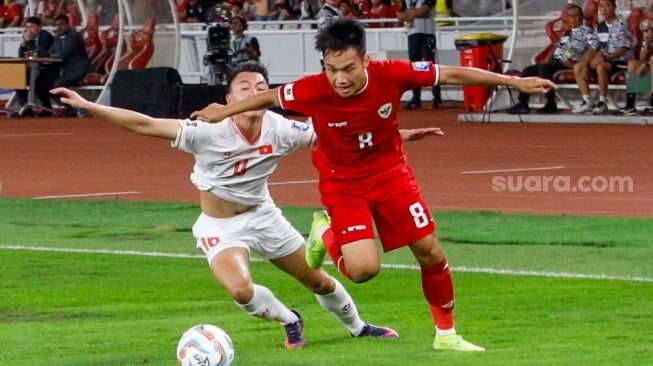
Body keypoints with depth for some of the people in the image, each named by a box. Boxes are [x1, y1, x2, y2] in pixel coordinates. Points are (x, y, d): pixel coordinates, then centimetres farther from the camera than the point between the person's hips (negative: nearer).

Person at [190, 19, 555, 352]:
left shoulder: (390, 75, -25)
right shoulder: (315, 91, -28)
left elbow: (451, 74, -14)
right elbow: (270, 96, -8)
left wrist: (513, 81, -12)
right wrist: (225, 111, 6)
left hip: (390, 171, 2)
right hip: (343, 183, -2)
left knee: (430, 251, 1)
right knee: (363, 268, -17)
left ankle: (446, 335, 23)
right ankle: (326, 234, 18)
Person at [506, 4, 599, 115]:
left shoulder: (587, 31, 2)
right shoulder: (566, 33, 27)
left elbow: (593, 47, -14)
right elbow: (556, 48, 30)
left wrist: (577, 65, -20)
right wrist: (548, 59, 8)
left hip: (570, 64, -8)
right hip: (555, 62, 8)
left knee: (543, 68, -32)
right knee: (528, 70, -4)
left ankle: (551, 104, -31)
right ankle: (522, 103, -10)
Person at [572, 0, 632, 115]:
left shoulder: (621, 25, -10)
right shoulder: (600, 27, 12)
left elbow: (624, 49, -17)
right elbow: (593, 49, 11)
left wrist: (606, 57, -29)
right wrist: (585, 64, -5)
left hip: (621, 62, -8)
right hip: (605, 59, 8)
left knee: (601, 66, -38)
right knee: (578, 66, -9)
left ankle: (603, 102, -28)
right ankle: (588, 101, -10)